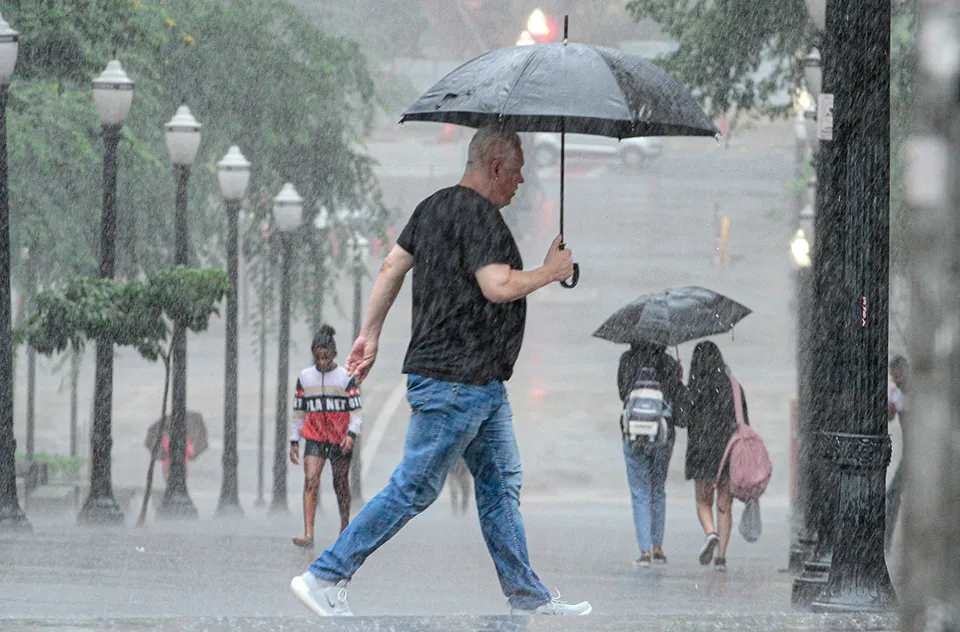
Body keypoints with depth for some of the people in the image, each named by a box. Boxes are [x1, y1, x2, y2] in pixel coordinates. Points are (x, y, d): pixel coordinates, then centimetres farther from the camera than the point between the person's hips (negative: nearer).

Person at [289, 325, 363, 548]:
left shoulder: (345, 377, -1)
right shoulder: (305, 377, 7)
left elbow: (356, 410, -2)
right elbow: (298, 411, 13)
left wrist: (351, 434, -18)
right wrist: (294, 441, 10)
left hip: (340, 440, -1)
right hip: (314, 438, 1)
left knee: (341, 484, 7)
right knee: (310, 480, -15)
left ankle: (345, 528, 25)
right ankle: (308, 535, -25)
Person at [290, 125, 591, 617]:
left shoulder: (435, 206, 14)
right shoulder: (478, 215, -17)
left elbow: (392, 267, 16)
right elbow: (498, 286, -26)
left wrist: (370, 334, 19)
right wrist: (550, 272, -10)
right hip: (455, 380, -11)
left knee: (500, 484, 13)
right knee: (413, 489, -7)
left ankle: (527, 595, 16)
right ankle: (324, 577, -4)